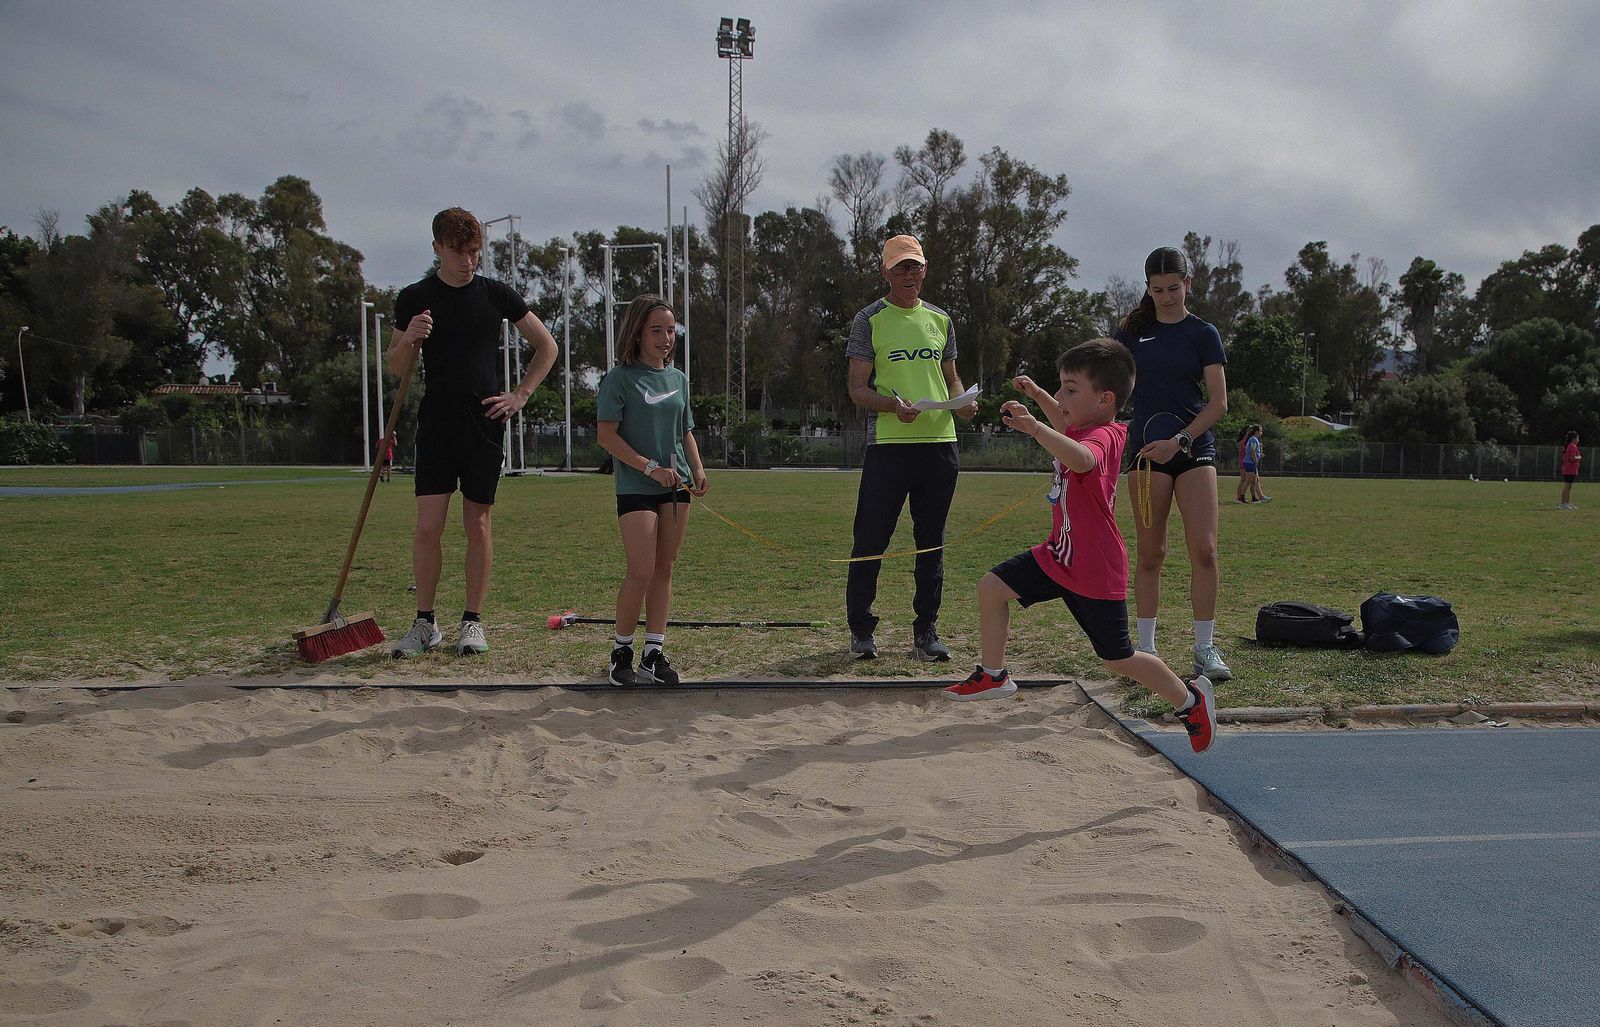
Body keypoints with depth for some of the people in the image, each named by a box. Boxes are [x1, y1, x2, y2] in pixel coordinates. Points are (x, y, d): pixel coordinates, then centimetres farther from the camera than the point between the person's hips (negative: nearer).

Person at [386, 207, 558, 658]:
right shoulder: (414, 298, 4)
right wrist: (408, 338, -12)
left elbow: (546, 346, 11)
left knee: (478, 524, 4)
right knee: (428, 526, -5)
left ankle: (473, 621, 14)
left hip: (484, 423, 0)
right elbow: (396, 367, 9)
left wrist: (520, 395, 3)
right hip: (436, 424, 0)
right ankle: (425, 623, 8)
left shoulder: (496, 294, 3)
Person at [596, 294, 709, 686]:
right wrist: (651, 468, -17)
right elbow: (607, 435, -11)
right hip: (636, 488, -6)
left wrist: (697, 469, 3)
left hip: (675, 486, 6)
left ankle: (654, 653, 10)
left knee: (664, 570, 5)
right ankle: (621, 650, 7)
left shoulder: (679, 379, 13)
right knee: (641, 572, -10)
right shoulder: (620, 378, -5)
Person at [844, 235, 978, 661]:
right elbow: (857, 389, -2)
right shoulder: (869, 320, 1)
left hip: (939, 442, 4)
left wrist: (962, 402, 0)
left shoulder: (940, 320, 15)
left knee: (931, 542, 9)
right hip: (889, 444, -4)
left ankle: (926, 630, 17)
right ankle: (861, 629, 10)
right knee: (871, 541, -3)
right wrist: (893, 405, -21)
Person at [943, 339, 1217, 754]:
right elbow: (1067, 424, 32)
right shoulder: (1084, 427, 4)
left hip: (1096, 572, -9)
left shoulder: (1102, 438, -25)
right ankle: (993, 675, 15)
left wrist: (1033, 426, -58)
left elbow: (1079, 459, -52)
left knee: (1117, 658, 3)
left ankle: (1191, 700, 26)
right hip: (1058, 556, 9)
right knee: (992, 587, 0)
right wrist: (1037, 395, 22)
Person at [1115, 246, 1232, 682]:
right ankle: (1145, 649, 10)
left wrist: (1179, 440, -14)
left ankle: (1205, 648, 0)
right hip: (1146, 448, 1)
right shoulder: (1133, 331, 8)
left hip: (1194, 447, -1)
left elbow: (1219, 402, -2)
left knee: (1204, 548, -9)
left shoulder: (1203, 334, 3)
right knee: (1150, 553, 2)